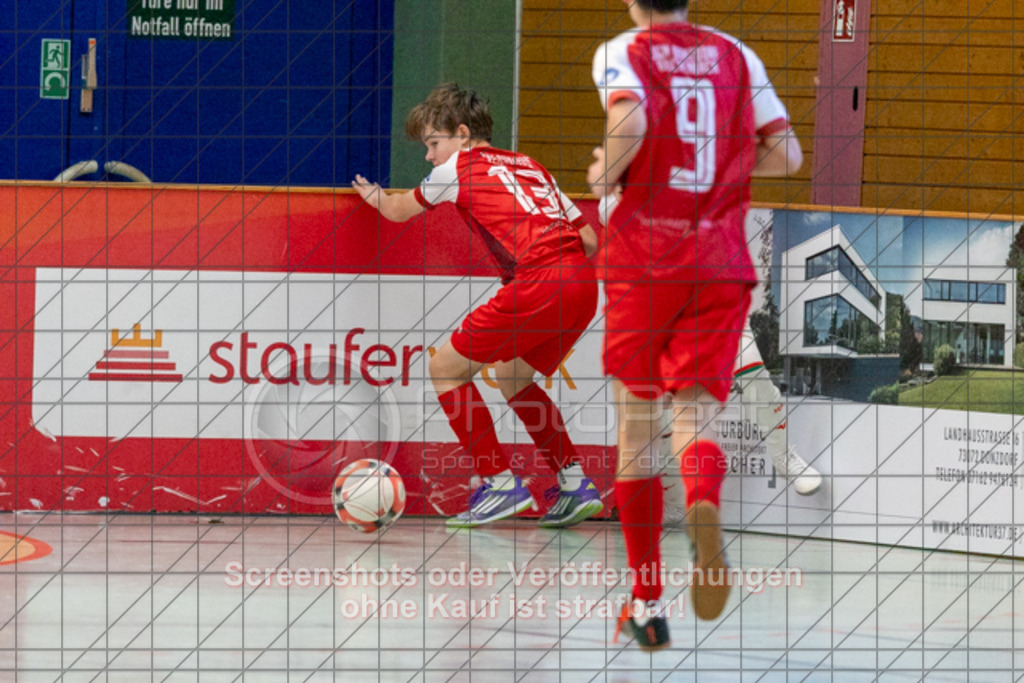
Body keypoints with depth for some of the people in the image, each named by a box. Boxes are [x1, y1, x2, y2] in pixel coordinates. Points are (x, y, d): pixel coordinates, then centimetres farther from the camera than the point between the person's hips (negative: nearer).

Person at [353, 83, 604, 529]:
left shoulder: (460, 166, 11)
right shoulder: (529, 166, 27)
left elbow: (399, 212, 29)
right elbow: (589, 239, 23)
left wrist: (375, 197, 50)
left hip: (539, 282, -8)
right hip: (584, 282, 8)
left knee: (445, 368, 4)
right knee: (511, 377, 27)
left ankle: (501, 482, 0)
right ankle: (574, 483, 21)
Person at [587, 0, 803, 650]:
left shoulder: (622, 53, -1)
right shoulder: (737, 55, 10)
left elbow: (631, 122, -22)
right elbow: (787, 154, 4)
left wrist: (605, 174, -3)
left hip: (641, 262, -2)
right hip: (720, 267, 2)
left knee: (636, 430, 10)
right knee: (697, 416, 1)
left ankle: (648, 604, 13)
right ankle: (705, 505, -37)